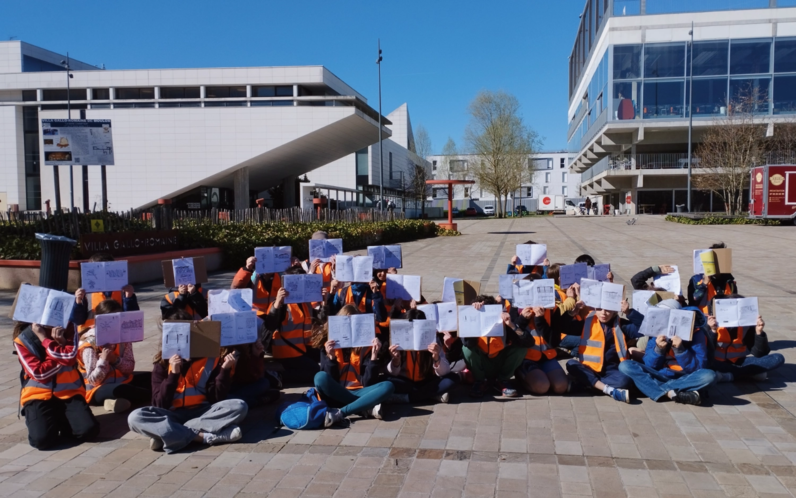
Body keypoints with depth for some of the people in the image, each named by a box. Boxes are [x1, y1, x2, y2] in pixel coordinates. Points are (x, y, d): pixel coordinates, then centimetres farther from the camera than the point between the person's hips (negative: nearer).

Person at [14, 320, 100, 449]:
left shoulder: (68, 326, 2)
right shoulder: (22, 339, -4)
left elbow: (70, 357, -14)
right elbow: (39, 373, -11)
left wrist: (43, 338, -14)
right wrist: (62, 357, -11)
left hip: (69, 391, 2)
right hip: (39, 394, -1)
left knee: (89, 430, -22)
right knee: (41, 439, -27)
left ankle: (60, 421, 8)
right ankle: (51, 421, 7)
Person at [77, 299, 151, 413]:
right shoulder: (90, 344, -16)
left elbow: (130, 368, -1)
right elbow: (94, 380, -17)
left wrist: (116, 360, -19)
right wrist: (103, 361, -29)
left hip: (121, 381, 6)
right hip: (98, 389, -6)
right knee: (119, 390, -39)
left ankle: (119, 401, -19)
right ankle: (152, 396, -18)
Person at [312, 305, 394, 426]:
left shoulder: (366, 346, 2)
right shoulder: (329, 346, 2)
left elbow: (368, 382, -6)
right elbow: (328, 381, -4)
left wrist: (374, 355, -16)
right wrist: (331, 357, -18)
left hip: (358, 394, 0)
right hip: (336, 395, 0)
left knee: (387, 386, -26)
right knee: (320, 377, -30)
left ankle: (339, 413, -31)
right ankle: (366, 408, -25)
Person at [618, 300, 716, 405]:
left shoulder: (695, 332, -9)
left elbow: (699, 368, -14)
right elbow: (649, 365, -3)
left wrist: (679, 349, -26)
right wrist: (658, 349, -21)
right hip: (661, 375, 2)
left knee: (709, 375, -34)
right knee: (625, 366, -20)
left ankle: (657, 390, -26)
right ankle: (670, 393, -33)